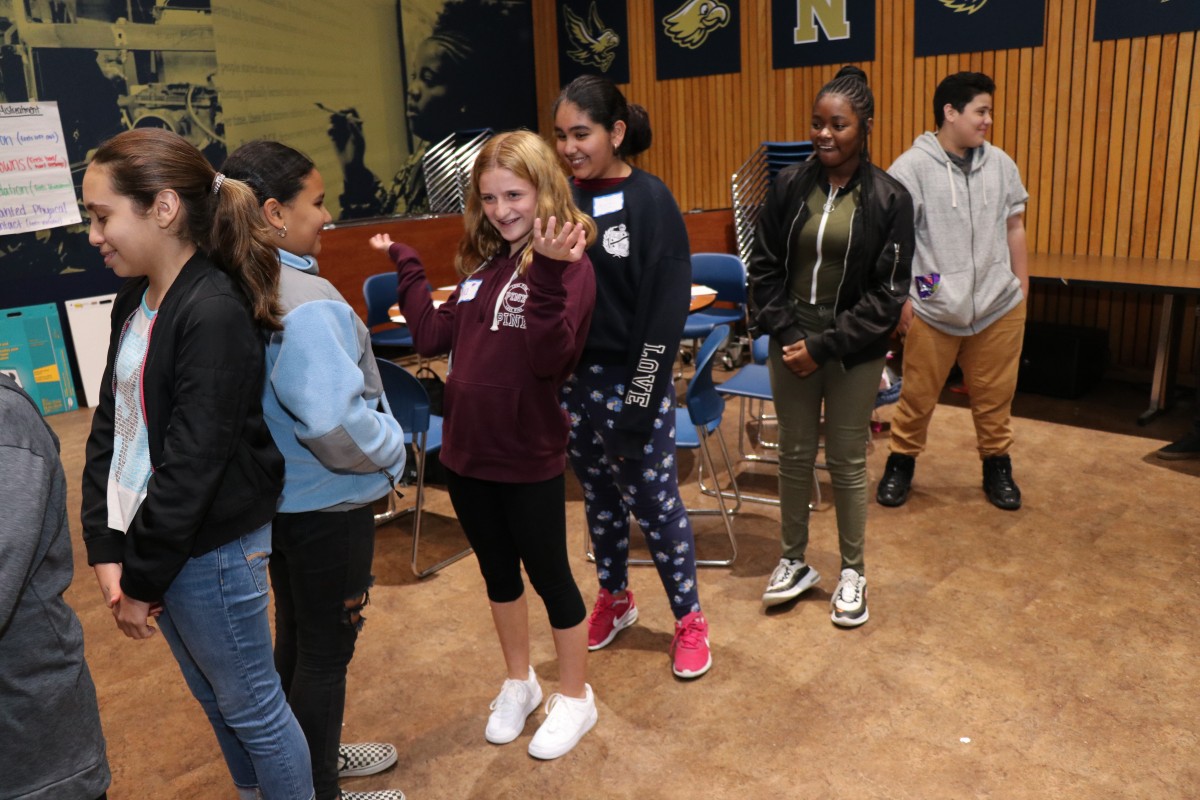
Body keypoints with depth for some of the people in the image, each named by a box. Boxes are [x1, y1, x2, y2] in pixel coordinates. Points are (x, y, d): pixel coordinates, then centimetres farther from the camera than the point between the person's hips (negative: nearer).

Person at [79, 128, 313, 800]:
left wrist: (141, 579, -13)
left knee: (251, 706, 11)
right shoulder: (136, 300, 5)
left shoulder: (215, 314, -22)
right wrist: (106, 548, -2)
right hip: (150, 538, 8)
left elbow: (192, 464, -22)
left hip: (211, 550, -8)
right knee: (214, 699, 24)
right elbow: (110, 426, 5)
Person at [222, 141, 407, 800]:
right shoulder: (306, 301, -27)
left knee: (296, 637, 24)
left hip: (276, 495, 9)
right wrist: (391, 450, -15)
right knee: (326, 652, 9)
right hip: (326, 505, -9)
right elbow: (333, 421, -34)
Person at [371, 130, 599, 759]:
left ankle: (575, 697, 31)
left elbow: (550, 359, -27)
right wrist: (406, 268, 8)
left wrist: (547, 277, -38)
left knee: (548, 574, 10)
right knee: (497, 571, 20)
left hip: (529, 456, -7)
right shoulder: (482, 263, 6)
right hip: (467, 449, 7)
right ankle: (519, 683, 42)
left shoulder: (566, 265, -15)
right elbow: (433, 337, 7)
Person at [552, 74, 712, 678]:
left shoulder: (651, 201, -11)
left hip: (631, 383, -5)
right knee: (598, 496, 18)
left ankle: (688, 620, 25)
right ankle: (614, 598, 40)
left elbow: (664, 314, -14)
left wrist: (638, 411, -15)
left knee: (654, 503, 5)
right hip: (571, 380, 5)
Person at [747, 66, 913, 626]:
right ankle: (794, 561, 31)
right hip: (791, 343, 3)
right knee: (794, 455, 12)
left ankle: (852, 573, 27)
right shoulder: (789, 186, 0)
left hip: (853, 352, -2)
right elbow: (764, 266, 3)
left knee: (847, 463, 8)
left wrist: (824, 347, -14)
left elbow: (887, 293, -9)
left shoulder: (889, 199, -8)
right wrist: (785, 333, -9)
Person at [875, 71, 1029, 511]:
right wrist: (898, 298, -10)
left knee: (995, 396, 14)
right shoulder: (911, 167, -8)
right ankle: (900, 464, 27)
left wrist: (1022, 290, 13)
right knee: (917, 396, 9)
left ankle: (997, 466, 32)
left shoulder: (1000, 163, 7)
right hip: (932, 310, -3)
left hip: (999, 308, 4)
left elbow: (1014, 229, 13)